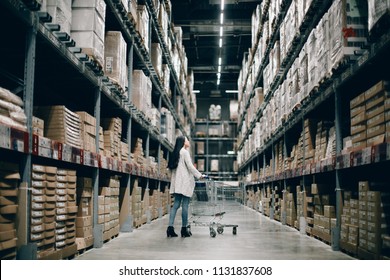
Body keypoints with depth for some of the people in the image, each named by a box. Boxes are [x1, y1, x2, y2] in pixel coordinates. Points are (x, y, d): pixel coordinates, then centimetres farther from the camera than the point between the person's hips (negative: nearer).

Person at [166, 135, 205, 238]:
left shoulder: (175, 153, 17)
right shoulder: (184, 152, -6)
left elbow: (172, 167, 15)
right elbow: (190, 166, -11)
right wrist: (199, 175, -2)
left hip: (177, 182, 8)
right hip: (185, 181, -7)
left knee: (176, 204, 4)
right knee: (185, 205, -4)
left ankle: (170, 227, -4)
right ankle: (184, 229, -1)